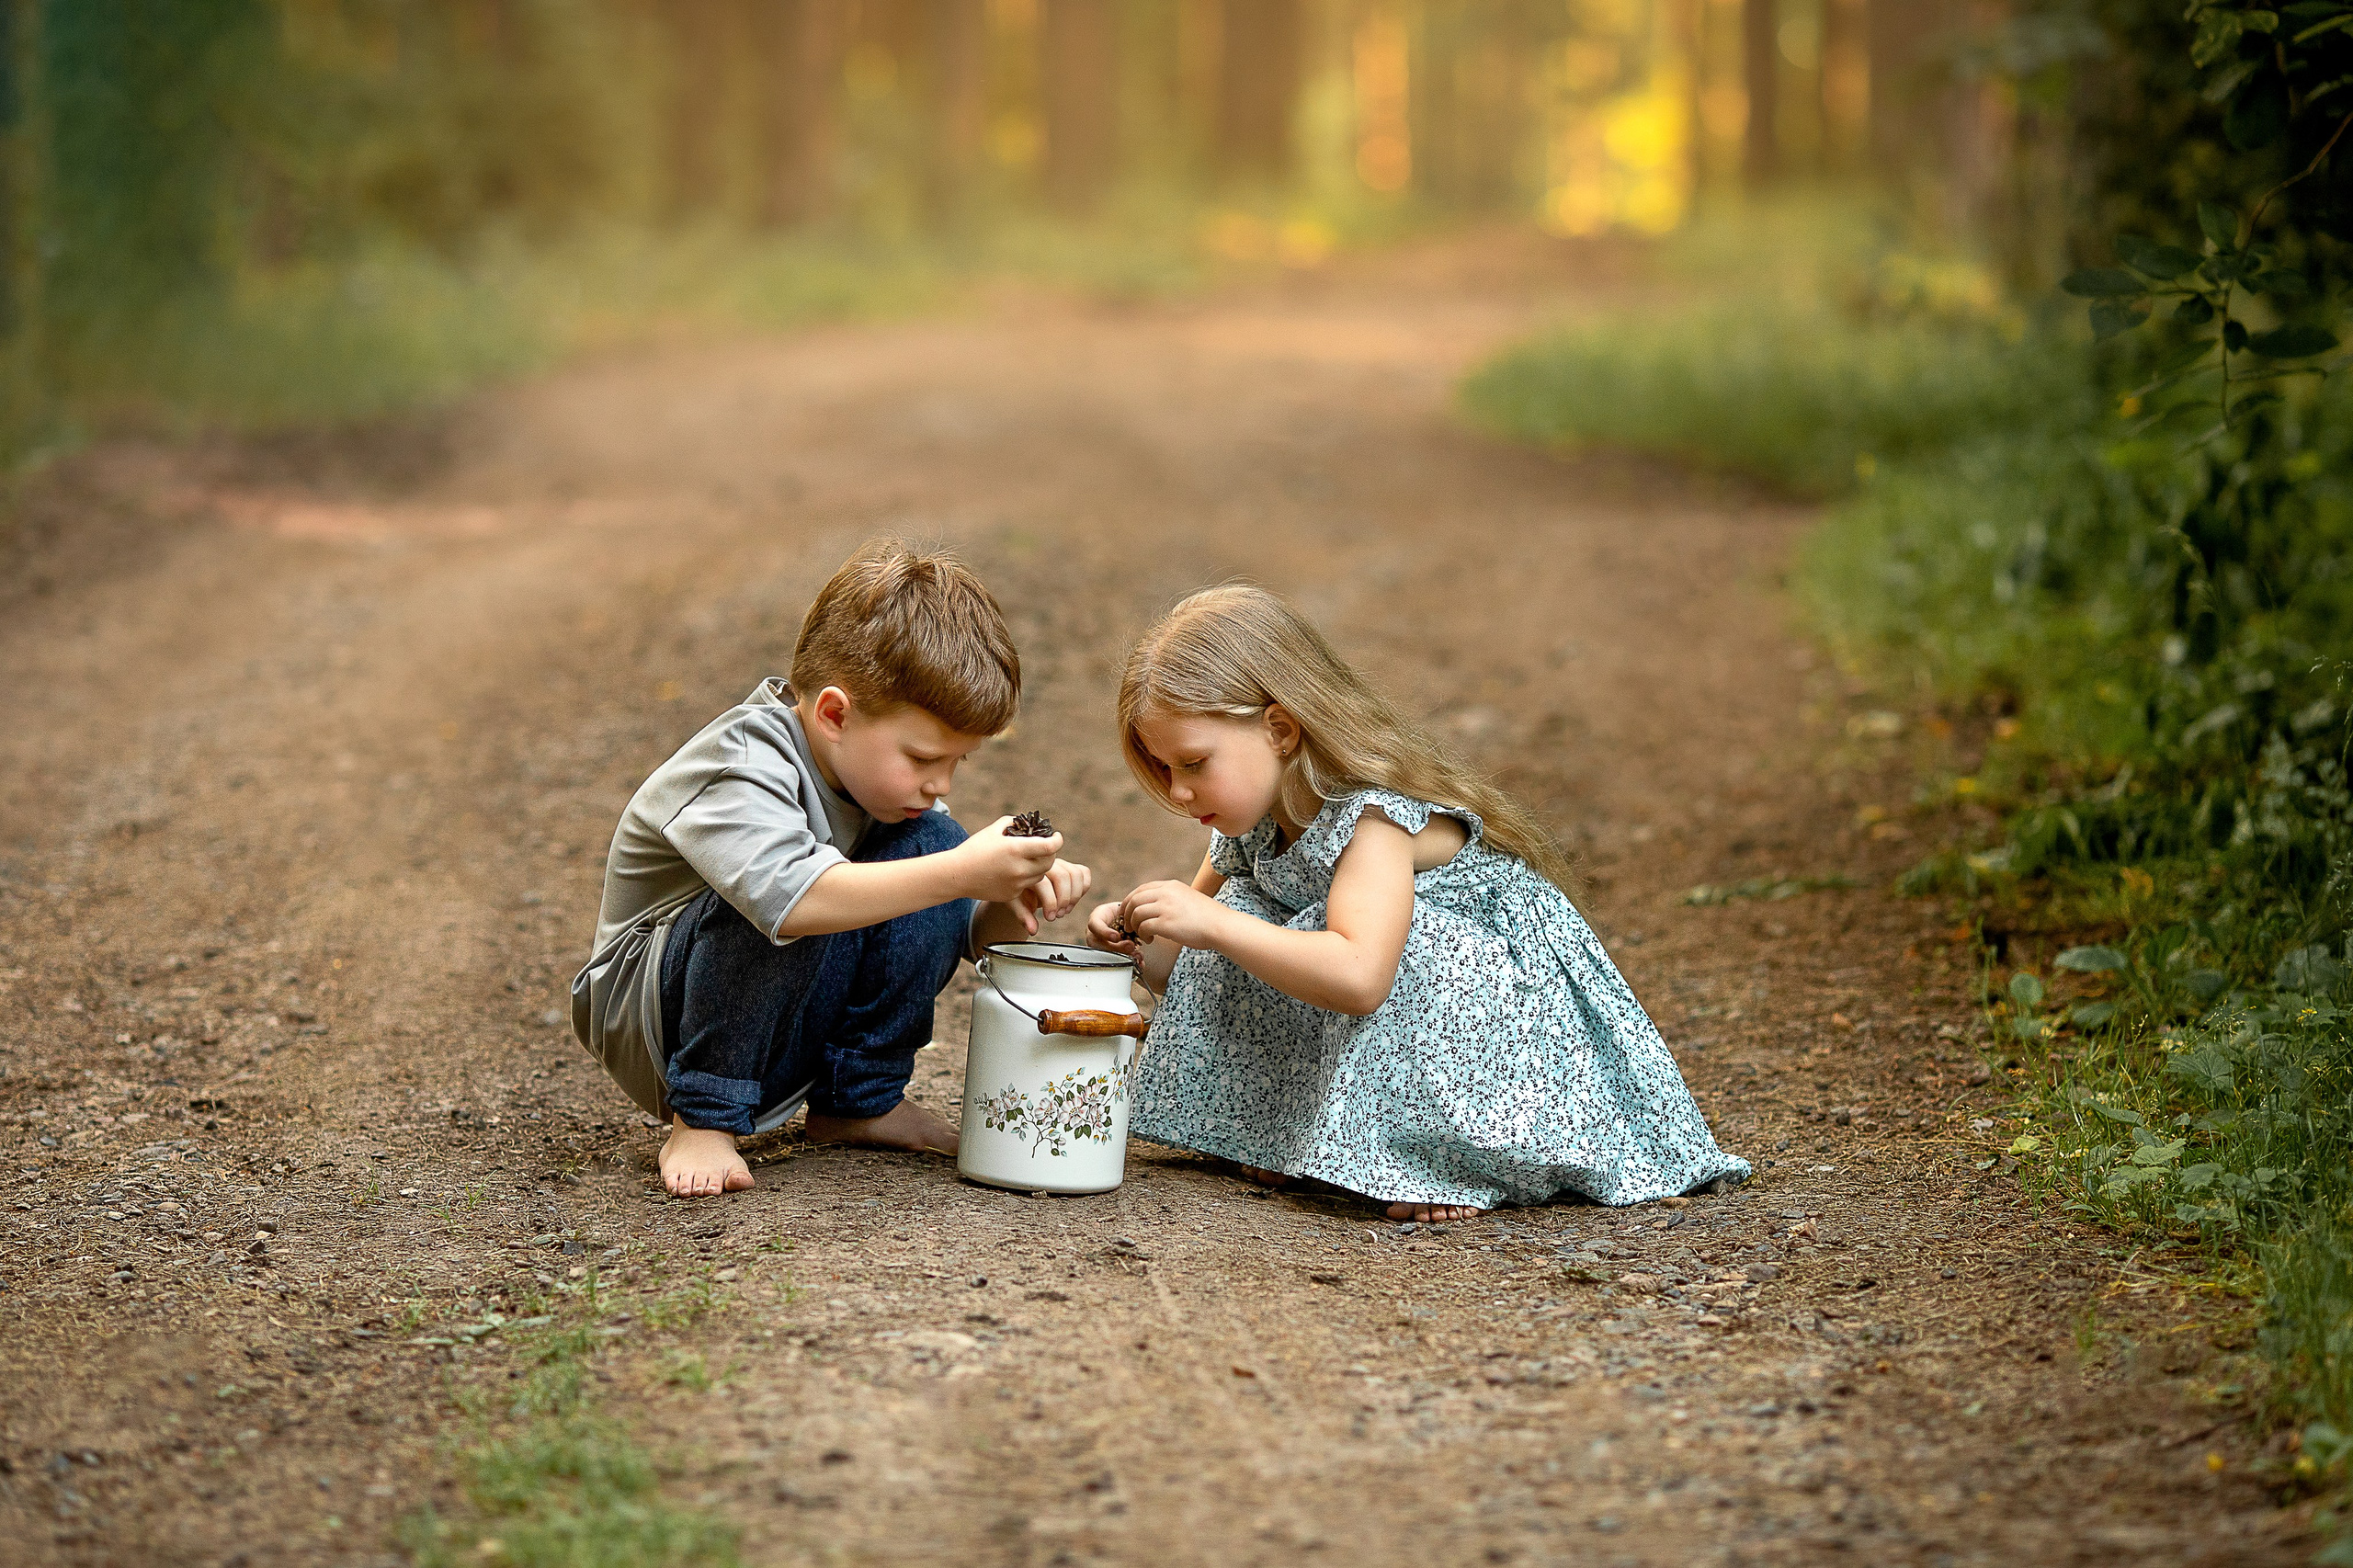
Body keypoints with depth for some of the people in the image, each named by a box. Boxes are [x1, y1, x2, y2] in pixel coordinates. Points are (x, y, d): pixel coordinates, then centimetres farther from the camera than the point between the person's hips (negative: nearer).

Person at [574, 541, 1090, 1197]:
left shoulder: (879, 768, -1)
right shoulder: (741, 766, -26)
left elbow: (963, 928, 7)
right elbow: (790, 896, -48)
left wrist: (1013, 906, -17)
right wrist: (961, 874, -47)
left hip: (787, 1035, 7)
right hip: (646, 1016, -7)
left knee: (931, 844, -11)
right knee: (791, 909, -36)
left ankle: (860, 1100, 1)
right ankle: (701, 1120, -18)